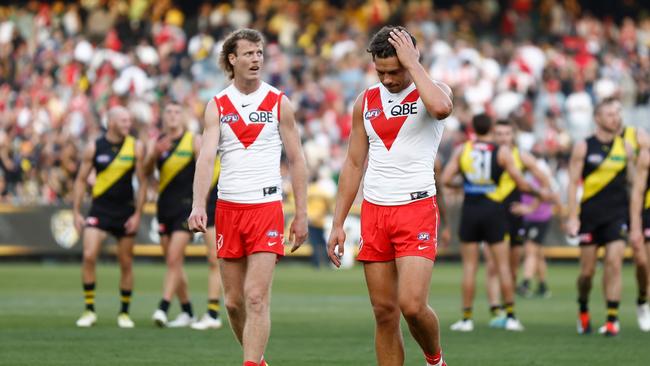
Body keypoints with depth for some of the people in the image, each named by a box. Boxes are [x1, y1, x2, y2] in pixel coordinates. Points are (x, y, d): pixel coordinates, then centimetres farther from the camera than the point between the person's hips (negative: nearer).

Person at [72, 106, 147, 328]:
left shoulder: (135, 147, -1)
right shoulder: (94, 147, -2)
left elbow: (142, 182, 1)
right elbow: (81, 180, 5)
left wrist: (137, 214, -5)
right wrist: (76, 212, -1)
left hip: (125, 211, 1)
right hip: (100, 208, -1)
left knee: (126, 263, 5)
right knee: (89, 255, -16)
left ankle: (124, 312, 18)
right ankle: (89, 311, -6)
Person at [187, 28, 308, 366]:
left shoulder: (279, 103, 2)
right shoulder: (217, 106, 4)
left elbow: (296, 161, 5)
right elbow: (206, 157, -8)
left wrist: (301, 215, 1)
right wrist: (198, 205, -23)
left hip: (267, 207, -2)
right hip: (227, 208, 2)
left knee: (256, 297, -13)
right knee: (233, 301, 7)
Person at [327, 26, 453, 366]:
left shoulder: (431, 91, -2)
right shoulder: (366, 101, 10)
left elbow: (441, 108, -29)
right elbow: (353, 164, 15)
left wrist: (413, 63, -18)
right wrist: (338, 224, 11)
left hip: (416, 209, -4)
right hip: (374, 211, 4)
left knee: (412, 305, -16)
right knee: (384, 312, 3)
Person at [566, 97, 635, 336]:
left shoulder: (625, 147, 6)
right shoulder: (583, 147, -1)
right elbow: (573, 183, -2)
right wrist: (572, 216, -9)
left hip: (617, 215, 1)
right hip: (590, 215, -1)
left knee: (614, 263, -13)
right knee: (588, 270, 3)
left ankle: (612, 319, -11)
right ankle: (583, 310, 29)